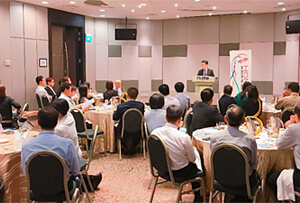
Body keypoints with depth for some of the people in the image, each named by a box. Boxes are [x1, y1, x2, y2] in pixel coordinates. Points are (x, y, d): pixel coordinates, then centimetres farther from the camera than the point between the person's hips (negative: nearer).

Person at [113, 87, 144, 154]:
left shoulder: (120, 106, -16)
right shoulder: (141, 105, -11)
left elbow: (115, 118, 2)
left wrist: (115, 110, 21)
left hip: (124, 134, -1)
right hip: (137, 135, 2)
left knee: (116, 129, 28)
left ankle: (125, 148, 30)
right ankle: (133, 148, 33)